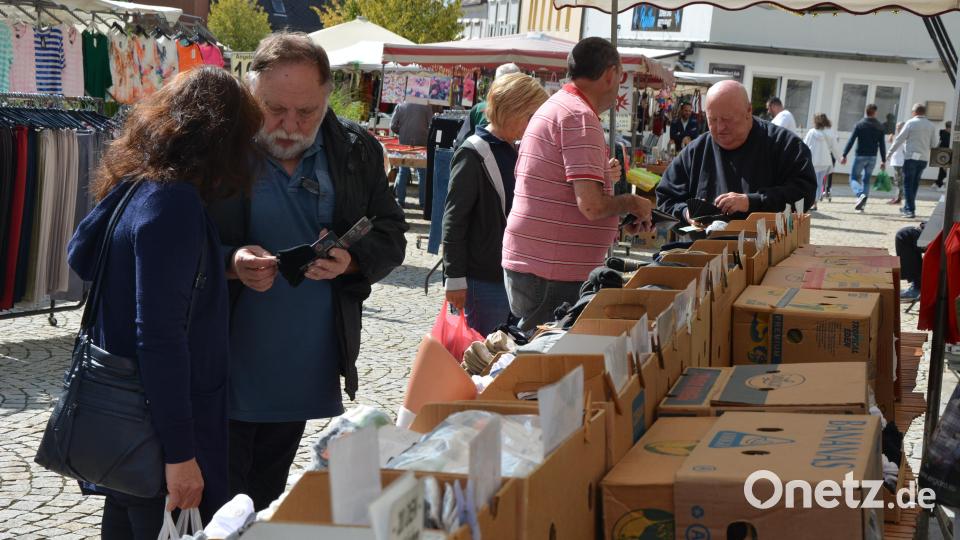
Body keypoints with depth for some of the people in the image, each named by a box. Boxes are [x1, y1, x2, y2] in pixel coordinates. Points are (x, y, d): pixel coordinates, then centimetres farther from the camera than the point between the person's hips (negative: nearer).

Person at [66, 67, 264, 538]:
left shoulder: (134, 188, 4)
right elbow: (161, 337, -25)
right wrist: (180, 454, -22)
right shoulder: (175, 203, -22)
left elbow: (81, 257, 18)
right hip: (158, 435, -9)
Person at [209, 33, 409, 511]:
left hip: (303, 373, 4)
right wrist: (230, 264, -26)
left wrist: (351, 261, -16)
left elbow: (390, 238, 6)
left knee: (267, 498, 19)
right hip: (224, 370, -3)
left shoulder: (357, 151, 1)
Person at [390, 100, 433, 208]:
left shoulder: (400, 106, 2)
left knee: (403, 172, 10)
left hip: (404, 142, 1)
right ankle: (423, 202, 6)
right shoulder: (426, 106, -1)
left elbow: (393, 126, 0)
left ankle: (401, 201, 7)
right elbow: (432, 125, -4)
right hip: (421, 142, -1)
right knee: (423, 173, 7)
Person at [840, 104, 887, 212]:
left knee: (854, 178, 4)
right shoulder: (880, 126, 3)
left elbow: (851, 141, -9)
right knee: (866, 180, 13)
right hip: (872, 157, 3)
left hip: (860, 156, -3)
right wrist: (883, 160, 7)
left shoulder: (859, 125, -5)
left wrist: (844, 155, -6)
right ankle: (862, 204, 8)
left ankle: (860, 194, -25)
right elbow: (882, 145, 2)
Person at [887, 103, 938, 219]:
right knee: (915, 184, 16)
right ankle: (907, 207, 25)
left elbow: (900, 139, -8)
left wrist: (890, 152, 0)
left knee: (908, 184, -1)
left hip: (911, 157, -5)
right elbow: (934, 143, 5)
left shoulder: (911, 123, -8)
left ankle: (910, 210, -8)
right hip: (924, 158, 5)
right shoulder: (931, 126, 4)